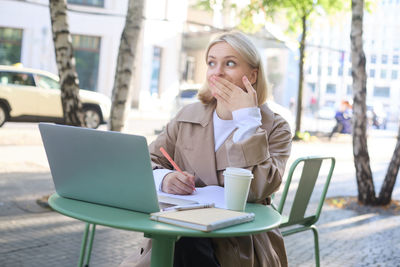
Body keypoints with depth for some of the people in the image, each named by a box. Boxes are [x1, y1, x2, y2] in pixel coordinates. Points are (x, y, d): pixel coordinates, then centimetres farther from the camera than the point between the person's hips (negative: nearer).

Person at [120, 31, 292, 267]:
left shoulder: (275, 128, 1)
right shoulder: (187, 116, 13)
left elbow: (258, 190, -16)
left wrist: (247, 118, -15)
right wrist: (163, 178, -18)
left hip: (243, 245, -2)